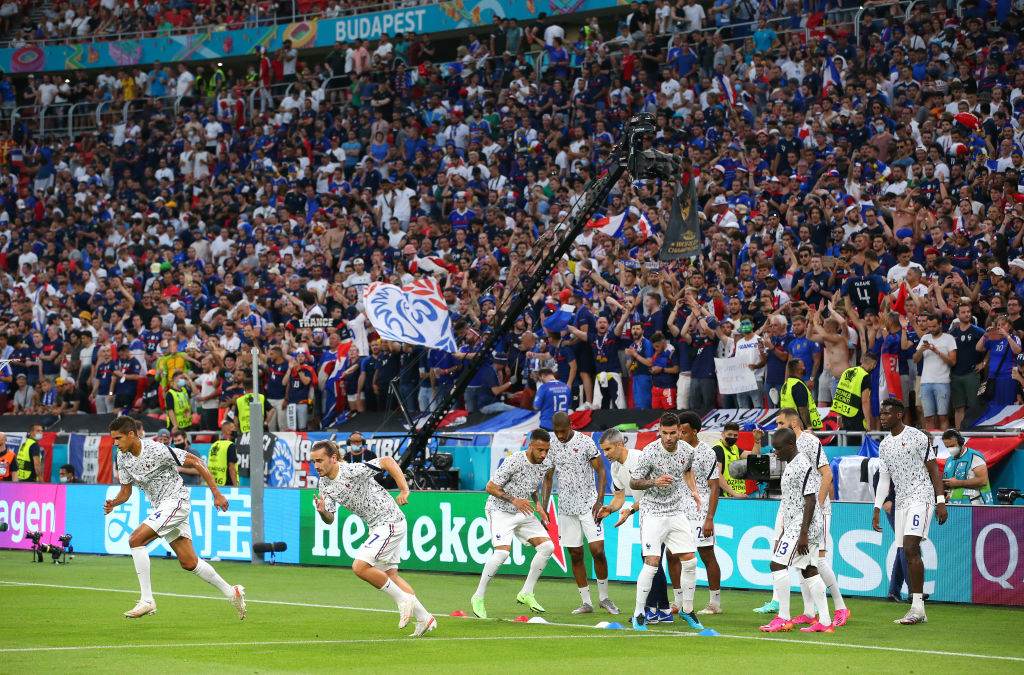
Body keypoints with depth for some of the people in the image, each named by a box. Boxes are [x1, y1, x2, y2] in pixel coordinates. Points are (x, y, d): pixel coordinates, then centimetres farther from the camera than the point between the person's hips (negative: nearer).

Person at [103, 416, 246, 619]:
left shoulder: (156, 450, -22)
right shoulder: (122, 457, 0)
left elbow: (195, 462, -16)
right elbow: (126, 491, 11)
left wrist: (216, 494, -15)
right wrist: (113, 502, -13)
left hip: (176, 500, -8)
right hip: (161, 507, 8)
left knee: (136, 540, -21)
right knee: (188, 562, 7)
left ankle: (147, 600, -18)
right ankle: (231, 593, 22)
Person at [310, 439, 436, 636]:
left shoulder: (352, 471, -22)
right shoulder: (324, 484, 4)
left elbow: (387, 461, -21)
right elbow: (329, 519, 9)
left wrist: (405, 490, -26)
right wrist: (322, 511, -14)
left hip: (390, 522, -10)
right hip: (376, 527, 10)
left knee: (359, 567, -18)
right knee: (390, 575, 14)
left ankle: (403, 599, -4)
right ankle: (425, 618, 23)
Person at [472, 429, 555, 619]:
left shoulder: (545, 464, -1)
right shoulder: (513, 461, -23)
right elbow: (490, 487, -18)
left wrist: (537, 505, 0)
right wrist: (514, 500, -27)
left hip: (523, 513, 7)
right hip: (500, 511, -7)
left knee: (547, 546, -6)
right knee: (502, 552, -24)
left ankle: (526, 593, 5)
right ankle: (478, 597, -10)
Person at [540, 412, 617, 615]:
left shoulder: (585, 442, -8)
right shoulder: (552, 445, 5)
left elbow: (601, 471, -5)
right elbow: (548, 478, 13)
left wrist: (599, 500, -14)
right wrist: (543, 507, 7)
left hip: (588, 505, -4)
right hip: (566, 507, 4)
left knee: (597, 550, -11)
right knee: (575, 555, 4)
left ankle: (603, 597, 6)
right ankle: (586, 602, 10)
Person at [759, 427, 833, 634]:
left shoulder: (803, 466, -15)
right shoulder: (790, 465, 16)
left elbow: (810, 501, -19)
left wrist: (803, 534, -22)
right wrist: (783, 534, 26)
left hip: (804, 526, -10)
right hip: (793, 526, 10)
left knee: (778, 564, -11)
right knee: (808, 570, 9)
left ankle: (784, 619, -9)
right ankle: (824, 622, 9)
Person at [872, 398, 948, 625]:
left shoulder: (917, 437, -6)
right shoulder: (884, 446, 14)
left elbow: (934, 470, -5)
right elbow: (884, 479, 17)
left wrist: (940, 501, -11)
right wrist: (877, 510, 11)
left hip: (921, 498, -7)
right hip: (901, 502, 7)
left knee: (911, 549, -19)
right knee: (908, 554, 3)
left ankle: (917, 607, -19)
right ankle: (918, 612, 5)